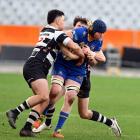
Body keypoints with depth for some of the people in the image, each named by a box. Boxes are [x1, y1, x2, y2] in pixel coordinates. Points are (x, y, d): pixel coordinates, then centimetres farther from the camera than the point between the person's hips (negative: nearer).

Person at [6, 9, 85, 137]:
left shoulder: (45, 31, 24)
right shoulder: (57, 34, -4)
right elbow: (74, 47, -14)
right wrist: (82, 57, 5)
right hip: (35, 67, -10)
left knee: (44, 100, 2)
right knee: (43, 96, -25)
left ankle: (27, 128, -8)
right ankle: (15, 112, -23)